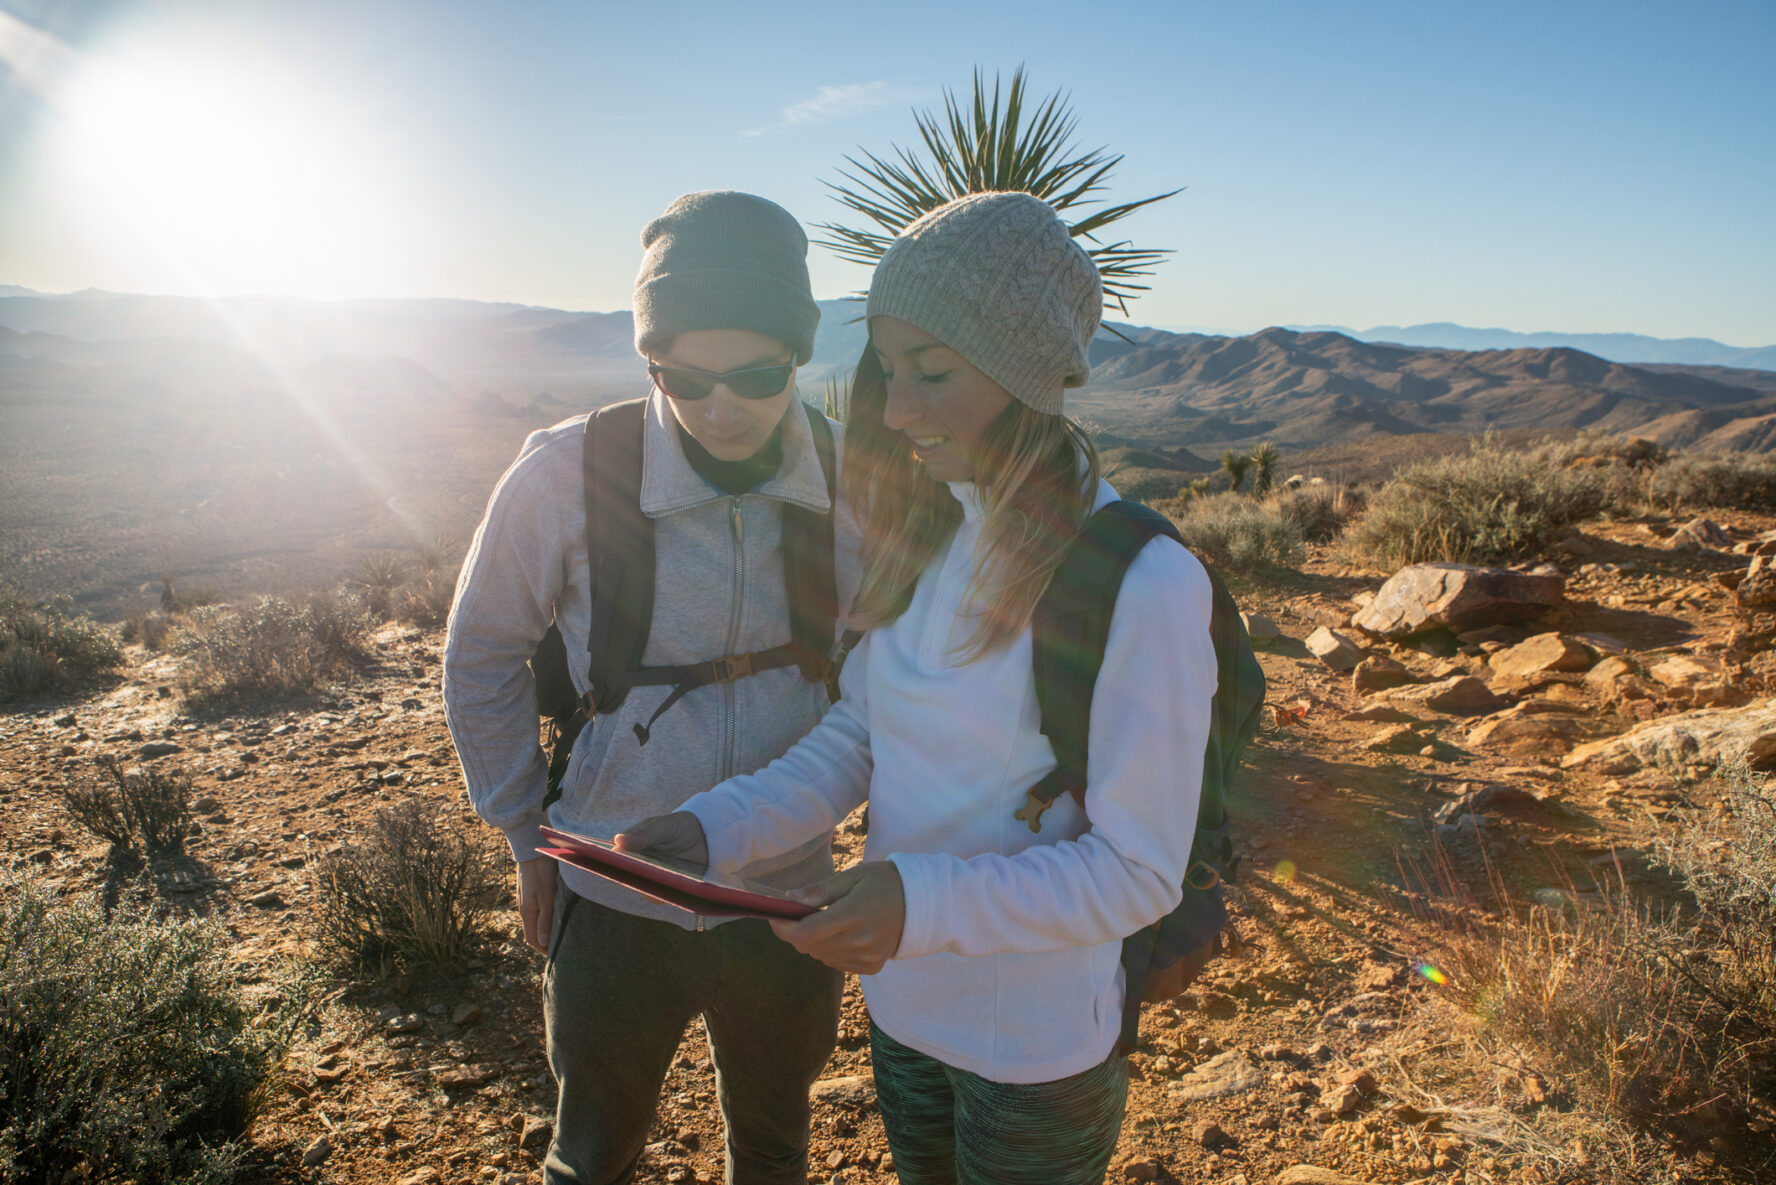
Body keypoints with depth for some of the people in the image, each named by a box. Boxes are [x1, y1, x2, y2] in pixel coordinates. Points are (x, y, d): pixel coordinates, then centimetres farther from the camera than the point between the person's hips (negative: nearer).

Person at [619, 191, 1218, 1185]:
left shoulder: (1144, 586, -25)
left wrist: (926, 902, -33)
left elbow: (1140, 871, -21)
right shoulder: (925, 537, -5)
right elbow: (855, 739, 1)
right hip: (904, 1007, 6)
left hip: (1038, 1047, -5)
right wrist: (714, 829, -14)